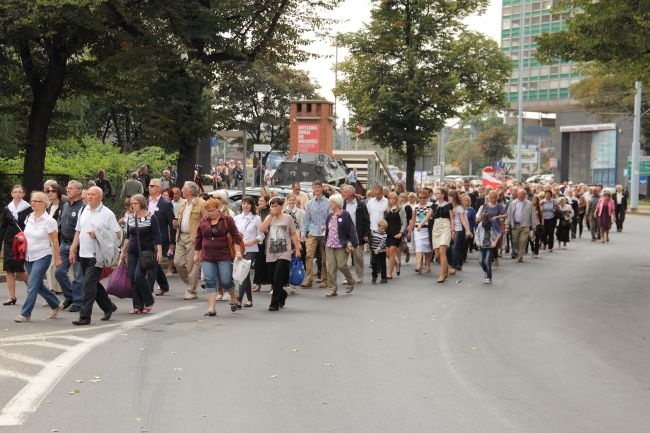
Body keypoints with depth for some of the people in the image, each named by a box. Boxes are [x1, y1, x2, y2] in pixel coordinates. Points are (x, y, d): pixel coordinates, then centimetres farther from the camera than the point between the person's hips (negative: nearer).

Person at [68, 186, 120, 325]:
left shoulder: (107, 214, -7)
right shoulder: (83, 211, 12)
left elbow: (117, 234, -9)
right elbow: (78, 232, 17)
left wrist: (98, 234, -18)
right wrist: (73, 250, 12)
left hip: (96, 256, -7)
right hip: (83, 254, 7)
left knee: (89, 284, -11)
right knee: (93, 283, 15)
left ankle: (85, 316, -7)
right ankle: (109, 307, 33)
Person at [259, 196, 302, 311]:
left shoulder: (288, 218, 2)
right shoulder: (268, 218, 9)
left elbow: (293, 234, 5)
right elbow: (262, 229, -8)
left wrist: (297, 249, 0)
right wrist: (270, 216, -7)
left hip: (284, 254, -4)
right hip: (271, 254, 4)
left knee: (278, 280, -11)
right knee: (273, 279, 11)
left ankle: (274, 303, -5)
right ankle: (282, 296, 36)